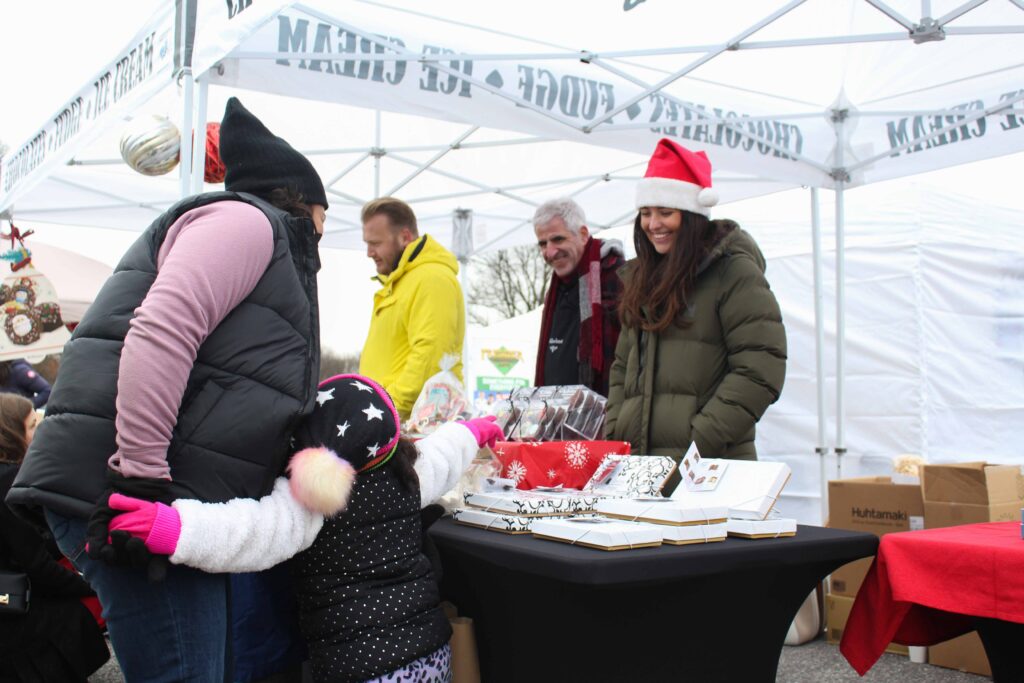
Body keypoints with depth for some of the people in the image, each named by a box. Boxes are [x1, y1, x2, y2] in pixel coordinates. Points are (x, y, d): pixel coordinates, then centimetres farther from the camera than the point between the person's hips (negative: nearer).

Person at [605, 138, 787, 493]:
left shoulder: (733, 270, -4)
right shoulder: (645, 277, 18)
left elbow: (760, 371, -11)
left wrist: (699, 443, -16)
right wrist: (614, 434, 7)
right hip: (638, 463, 6)